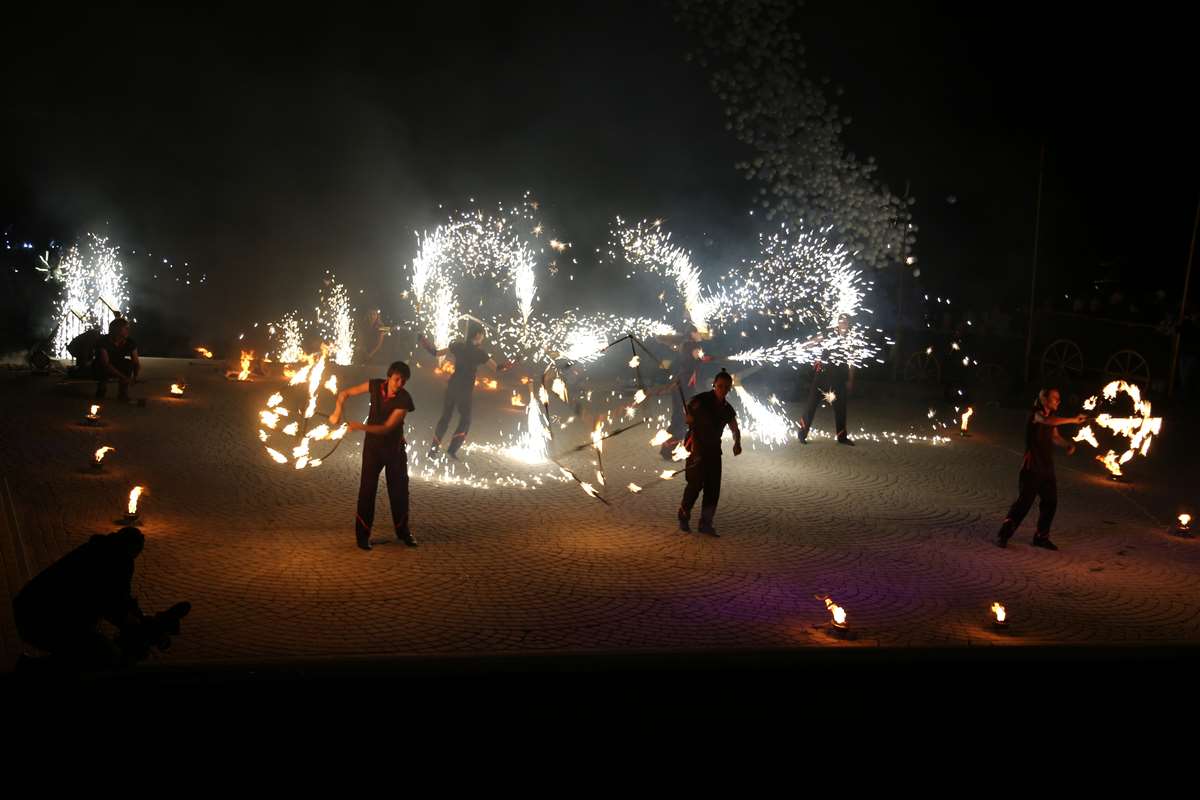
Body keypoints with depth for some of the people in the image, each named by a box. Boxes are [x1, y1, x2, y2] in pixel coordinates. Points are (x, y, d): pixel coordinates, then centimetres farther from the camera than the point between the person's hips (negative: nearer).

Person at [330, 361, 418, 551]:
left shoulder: (404, 400, -21)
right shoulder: (375, 385, -14)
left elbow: (387, 428, -25)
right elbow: (344, 393, -4)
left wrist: (361, 427, -36)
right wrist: (338, 410, -22)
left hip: (395, 447, -1)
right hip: (373, 445, 1)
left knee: (399, 489, 7)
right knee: (367, 489, -2)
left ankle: (403, 531, 24)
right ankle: (363, 534, 7)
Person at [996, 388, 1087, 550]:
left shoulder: (1050, 416, 14)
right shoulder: (1036, 414, -12)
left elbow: (1054, 437, 22)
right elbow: (1048, 421, -34)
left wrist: (1068, 445, 3)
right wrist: (1073, 420, -32)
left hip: (1047, 468, 8)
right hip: (1032, 467, -8)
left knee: (1050, 502, 7)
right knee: (1024, 502, -9)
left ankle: (1041, 537, 19)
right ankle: (1003, 535, 0)